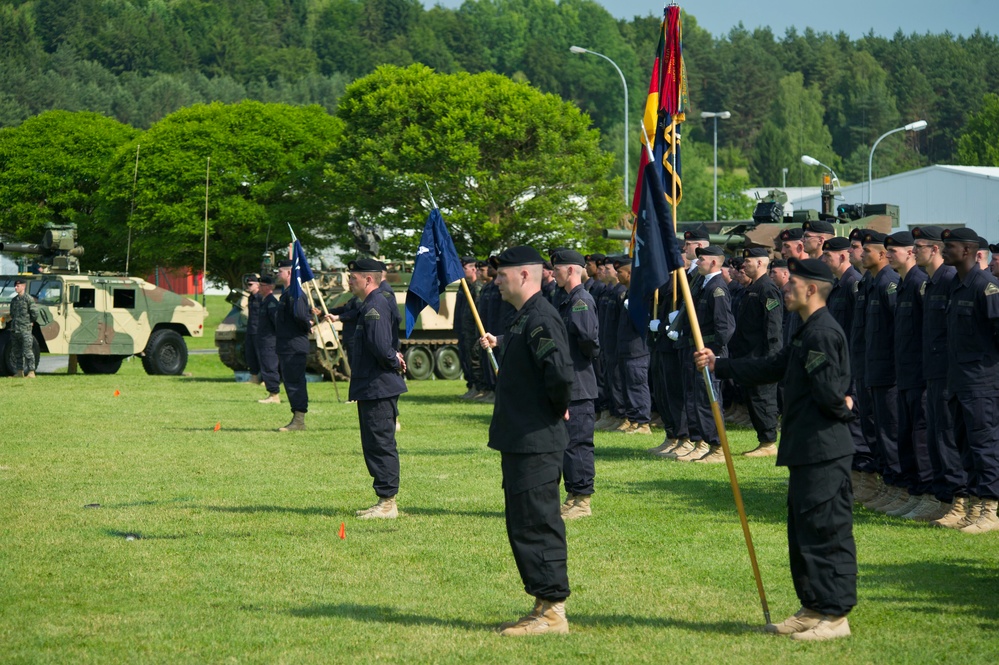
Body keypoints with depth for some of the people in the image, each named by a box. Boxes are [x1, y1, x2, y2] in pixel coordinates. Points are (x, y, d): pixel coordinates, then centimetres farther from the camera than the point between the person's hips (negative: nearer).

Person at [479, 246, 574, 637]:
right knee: (525, 526, 14)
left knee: (534, 526, -7)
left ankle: (552, 613, -2)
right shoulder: (525, 318, 15)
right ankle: (545, 607, 21)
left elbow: (560, 372, -29)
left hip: (536, 443, -11)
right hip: (521, 440, 11)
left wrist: (558, 409, -15)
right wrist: (499, 345, 23)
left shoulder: (540, 319, -18)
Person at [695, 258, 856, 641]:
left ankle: (835, 616, -1)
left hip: (822, 451, -11)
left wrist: (843, 410, -2)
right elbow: (771, 369, 21)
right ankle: (813, 609, 23)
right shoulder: (807, 333, 16)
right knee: (803, 533, 15)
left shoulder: (823, 332, -17)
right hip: (807, 451, 11)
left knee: (825, 532, -6)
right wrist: (718, 365, 19)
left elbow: (828, 390, -22)